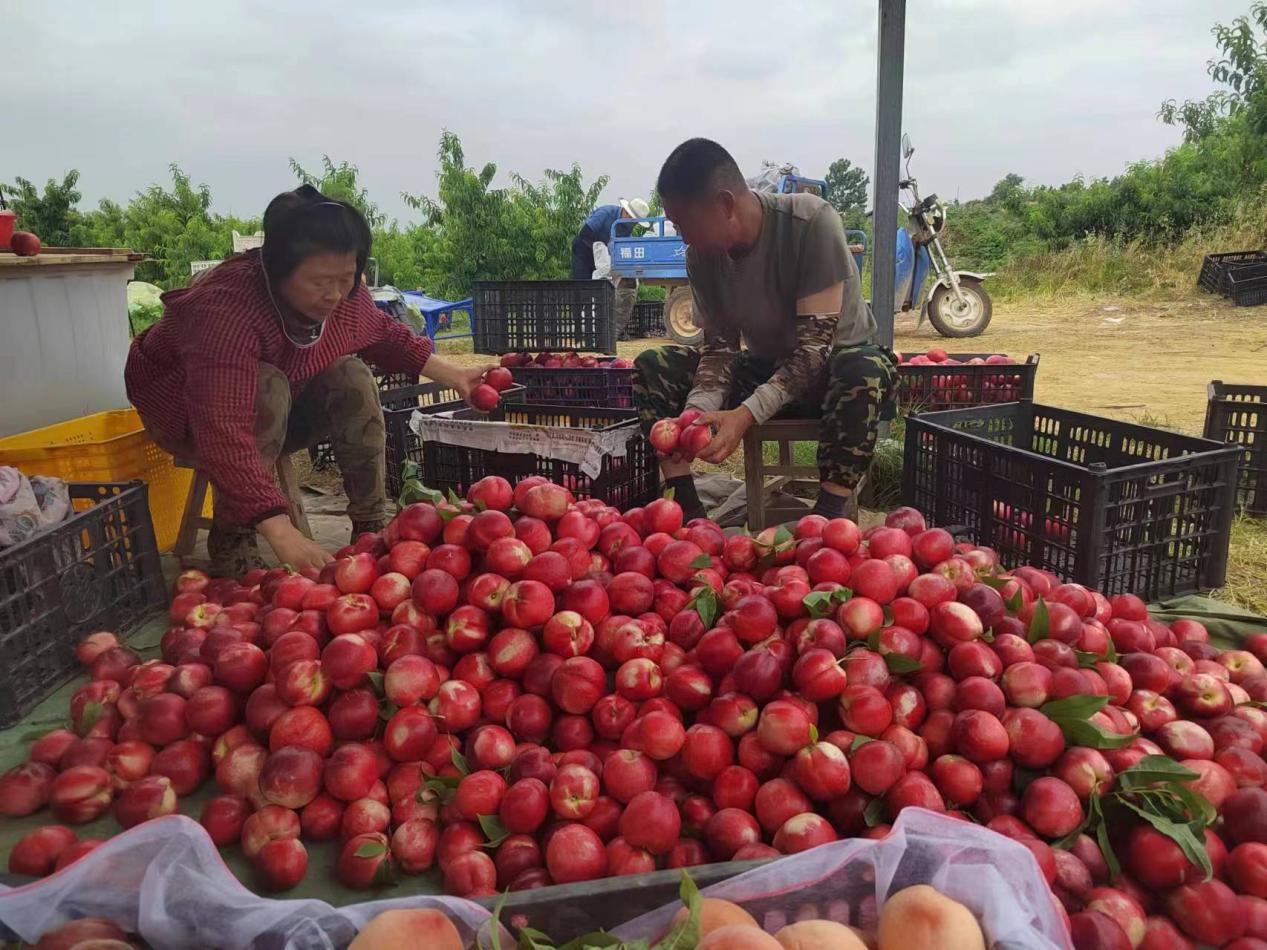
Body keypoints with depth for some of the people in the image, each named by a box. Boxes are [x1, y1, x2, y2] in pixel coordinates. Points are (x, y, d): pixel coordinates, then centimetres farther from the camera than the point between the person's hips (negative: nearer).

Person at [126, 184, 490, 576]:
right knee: (268, 388, -34)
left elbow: (386, 335, 4)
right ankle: (231, 543, -26)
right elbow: (223, 434, -47)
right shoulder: (226, 307, -39)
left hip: (278, 409, 6)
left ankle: (373, 526, -11)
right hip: (185, 411, -6)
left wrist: (452, 375, -3)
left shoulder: (343, 292, -19)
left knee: (352, 378, -18)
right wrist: (281, 532, -53)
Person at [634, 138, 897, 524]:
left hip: (833, 368, -4)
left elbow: (815, 344, -28)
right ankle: (688, 511, -17)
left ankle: (829, 520, -33)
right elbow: (720, 345, -7)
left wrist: (747, 414, -40)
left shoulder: (812, 223, -25)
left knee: (867, 368, -40)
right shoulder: (701, 256, -8)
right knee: (652, 365, -12)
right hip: (765, 369, 5)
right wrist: (697, 410, -28)